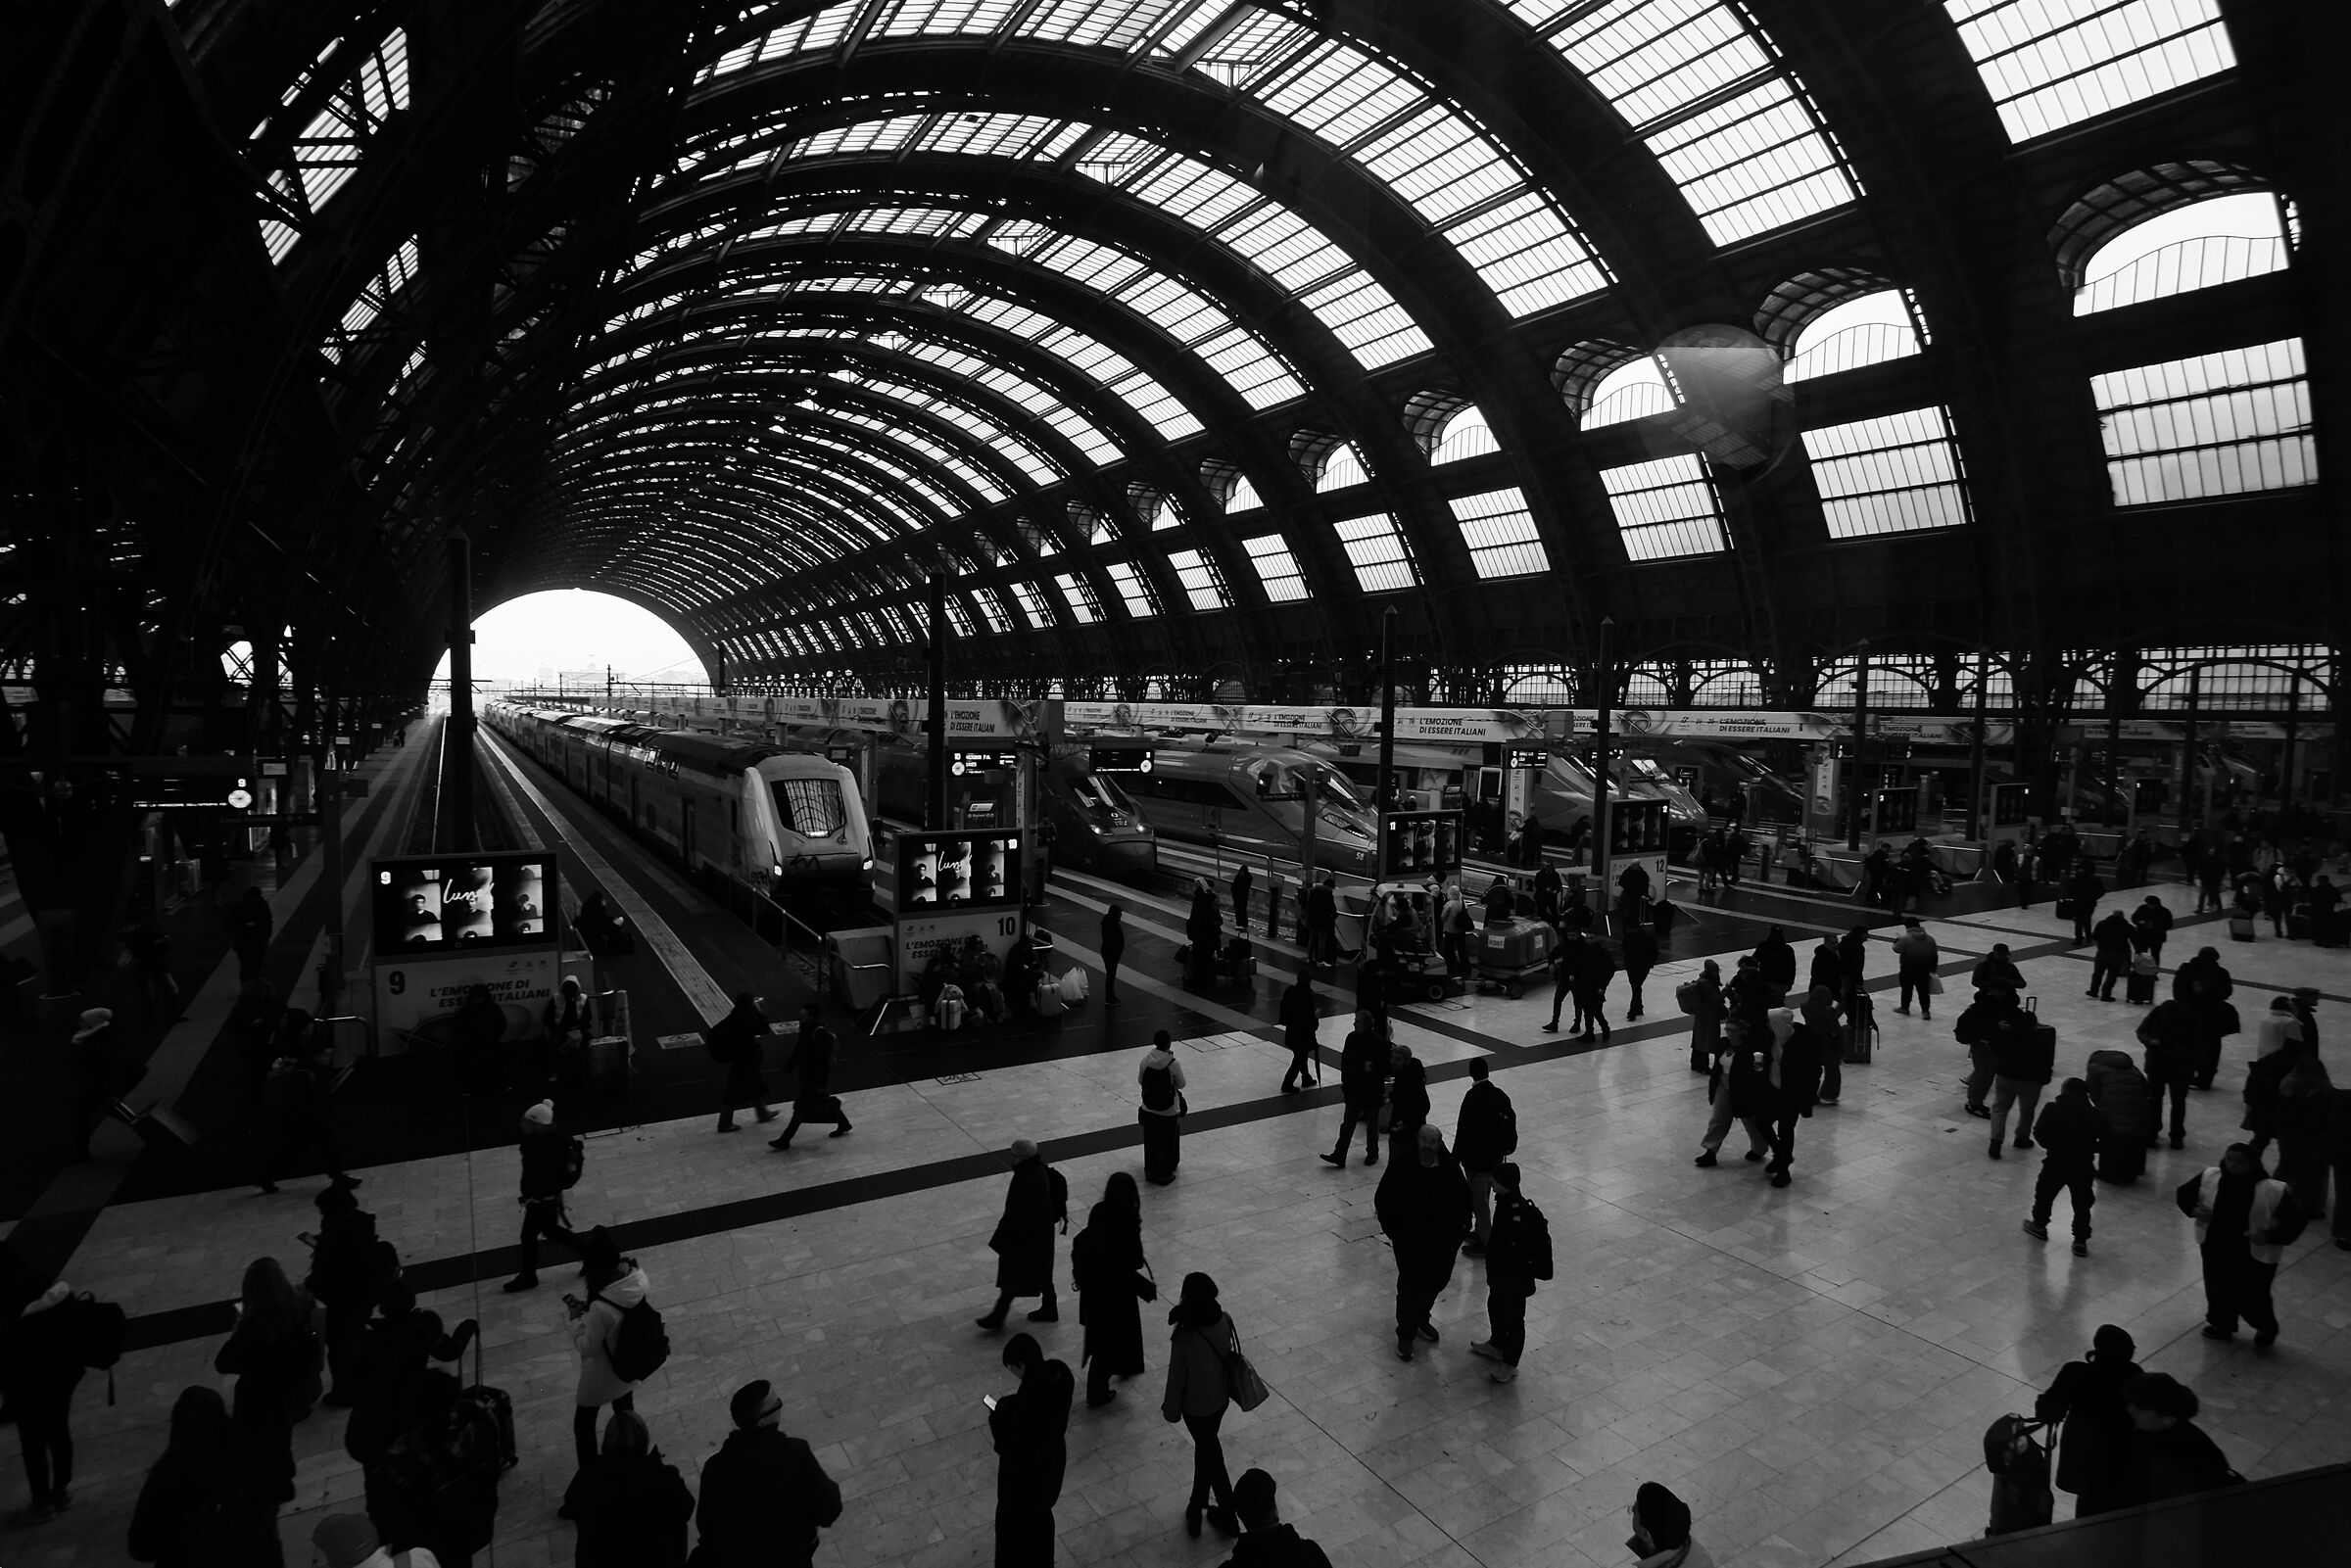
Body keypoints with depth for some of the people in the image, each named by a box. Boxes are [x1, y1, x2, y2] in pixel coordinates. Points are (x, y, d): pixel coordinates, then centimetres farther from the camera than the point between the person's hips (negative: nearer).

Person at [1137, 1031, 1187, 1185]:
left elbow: (1140, 1081, 1)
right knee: (1167, 1144, 14)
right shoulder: (1173, 1064, -21)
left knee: (1151, 1142, 20)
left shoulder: (1145, 1060, -11)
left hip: (1148, 1110, 4)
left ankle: (1150, 1171, 33)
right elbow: (1181, 1084, -7)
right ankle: (1163, 1174, 23)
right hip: (1168, 1112, -4)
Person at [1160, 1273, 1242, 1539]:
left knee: (1210, 1454, 16)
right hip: (1220, 1398, 5)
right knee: (1206, 1447, 26)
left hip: (1196, 1405, -5)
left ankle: (1229, 1516, 33)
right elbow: (1228, 1355, -1)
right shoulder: (1224, 1321, -19)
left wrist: (1170, 1409, -2)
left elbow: (1177, 1378, -20)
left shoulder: (1184, 1339, -34)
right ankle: (1197, 1504, 44)